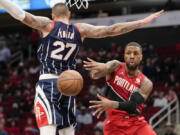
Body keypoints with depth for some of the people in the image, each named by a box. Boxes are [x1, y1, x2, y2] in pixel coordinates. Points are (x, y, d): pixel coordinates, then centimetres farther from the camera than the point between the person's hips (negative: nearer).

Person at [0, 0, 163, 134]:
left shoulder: (47, 25, -1)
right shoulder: (80, 30, 7)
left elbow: (21, 15, -14)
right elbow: (112, 30, 5)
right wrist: (144, 22, 9)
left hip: (48, 83, -4)